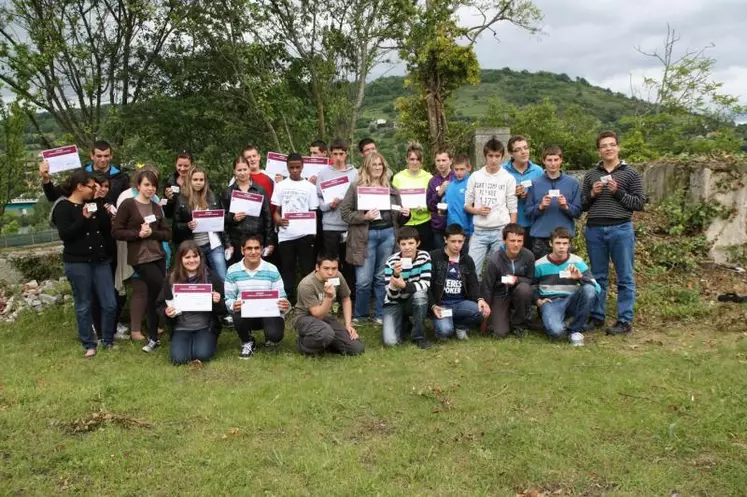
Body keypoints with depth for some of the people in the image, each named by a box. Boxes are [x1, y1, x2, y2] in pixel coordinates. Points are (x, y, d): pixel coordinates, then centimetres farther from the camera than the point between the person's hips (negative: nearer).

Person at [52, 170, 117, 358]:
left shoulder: (93, 204, 12)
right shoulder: (63, 207, -5)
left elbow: (107, 228, 7)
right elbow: (65, 235, -17)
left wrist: (100, 210, -4)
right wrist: (84, 218, -22)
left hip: (100, 260, 5)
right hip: (77, 263, -5)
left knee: (110, 304, 3)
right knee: (83, 306, 4)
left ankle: (108, 341, 18)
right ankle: (89, 344, 16)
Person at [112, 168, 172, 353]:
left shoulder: (156, 207, 12)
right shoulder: (128, 204, -5)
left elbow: (167, 234, 7)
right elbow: (116, 231, -7)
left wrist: (151, 232, -11)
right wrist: (138, 234, -17)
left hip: (159, 256, 5)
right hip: (140, 259, -5)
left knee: (154, 295, 8)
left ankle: (154, 338, 21)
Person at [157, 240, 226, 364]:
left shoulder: (211, 277, -3)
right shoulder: (172, 279, 0)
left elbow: (224, 309, -1)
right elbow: (160, 305, 7)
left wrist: (218, 302, -24)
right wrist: (166, 312, -17)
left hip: (206, 327, -1)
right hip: (181, 328, 2)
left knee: (202, 355, -25)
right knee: (178, 359, -20)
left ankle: (201, 341, 12)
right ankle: (191, 343, 15)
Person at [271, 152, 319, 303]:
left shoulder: (310, 187, 6)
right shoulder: (280, 186, 7)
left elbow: (313, 212, 6)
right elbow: (276, 211, 5)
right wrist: (279, 220, -17)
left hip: (305, 234, 0)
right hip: (285, 234, 0)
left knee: (307, 268, 1)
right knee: (287, 269, 6)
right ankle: (289, 300, 14)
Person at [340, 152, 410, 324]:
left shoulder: (391, 189, 13)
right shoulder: (355, 187, 2)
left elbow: (397, 218, 18)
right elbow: (344, 212, -3)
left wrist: (405, 215, -4)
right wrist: (364, 216, -16)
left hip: (388, 234, 3)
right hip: (366, 236, -3)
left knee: (382, 278, 9)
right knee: (363, 280, -2)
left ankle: (380, 314, 21)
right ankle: (360, 315, 17)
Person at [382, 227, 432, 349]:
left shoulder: (424, 256, -14)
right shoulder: (392, 262, -19)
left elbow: (425, 285, -22)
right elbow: (392, 295, -22)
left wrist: (405, 285, -38)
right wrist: (395, 275, -40)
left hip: (415, 302, 1)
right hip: (394, 304, -1)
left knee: (420, 294, -35)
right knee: (390, 341, -22)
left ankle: (418, 335, -13)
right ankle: (404, 324, 15)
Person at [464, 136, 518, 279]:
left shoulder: (508, 178, 1)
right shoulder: (475, 177, 5)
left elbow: (513, 209, 1)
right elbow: (467, 205, 9)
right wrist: (477, 210, -11)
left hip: (501, 231, -1)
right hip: (479, 231, 2)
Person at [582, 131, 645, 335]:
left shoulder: (630, 173, 5)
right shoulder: (591, 175, 13)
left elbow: (640, 203, 1)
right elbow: (582, 205, 14)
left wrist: (618, 192, -11)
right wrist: (592, 194, -5)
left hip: (621, 229, -3)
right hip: (594, 230, 3)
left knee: (625, 277, 0)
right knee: (598, 277, 9)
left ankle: (625, 321, 5)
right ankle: (597, 316, 17)